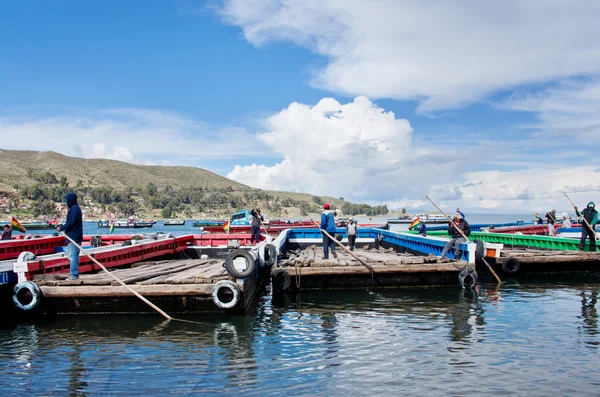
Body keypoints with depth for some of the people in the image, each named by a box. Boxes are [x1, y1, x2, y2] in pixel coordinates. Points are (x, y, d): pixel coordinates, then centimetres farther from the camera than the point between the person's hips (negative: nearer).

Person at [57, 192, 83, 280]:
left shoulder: (74, 209, -16)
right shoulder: (76, 208, 16)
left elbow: (71, 223, -21)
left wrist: (61, 228, -10)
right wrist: (63, 228, 14)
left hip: (74, 237, -11)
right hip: (73, 236, 11)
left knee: (73, 256, -7)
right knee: (74, 255, 16)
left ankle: (74, 275, -4)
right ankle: (75, 273, 22)